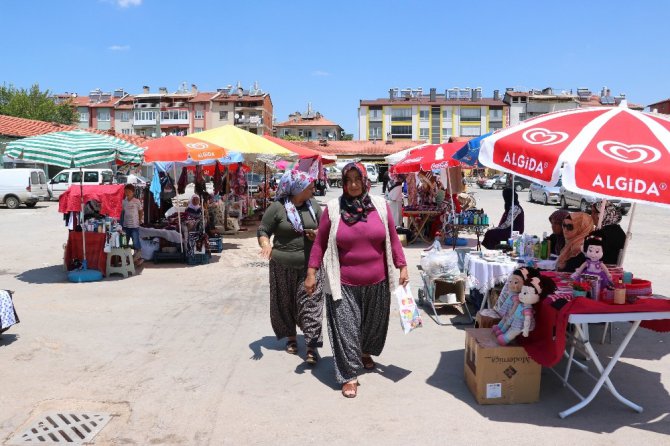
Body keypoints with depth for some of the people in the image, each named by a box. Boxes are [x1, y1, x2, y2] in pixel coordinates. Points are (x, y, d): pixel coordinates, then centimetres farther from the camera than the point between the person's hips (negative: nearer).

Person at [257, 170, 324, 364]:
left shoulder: (313, 205, 4)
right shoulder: (277, 207, -8)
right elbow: (262, 230, -4)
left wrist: (318, 234, -8)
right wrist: (266, 245, -24)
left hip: (310, 265, 2)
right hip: (283, 266, -1)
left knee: (310, 304, -4)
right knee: (285, 304, 11)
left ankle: (312, 345, 0)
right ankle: (291, 337, 31)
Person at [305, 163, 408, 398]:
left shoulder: (380, 205, -2)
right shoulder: (333, 209, -6)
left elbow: (393, 239, 5)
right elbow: (320, 243, -1)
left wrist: (402, 267, 4)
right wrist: (311, 273, -4)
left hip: (377, 283, 3)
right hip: (344, 284, -3)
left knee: (373, 323, 21)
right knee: (346, 328, 0)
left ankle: (365, 352, 50)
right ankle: (349, 376, 15)